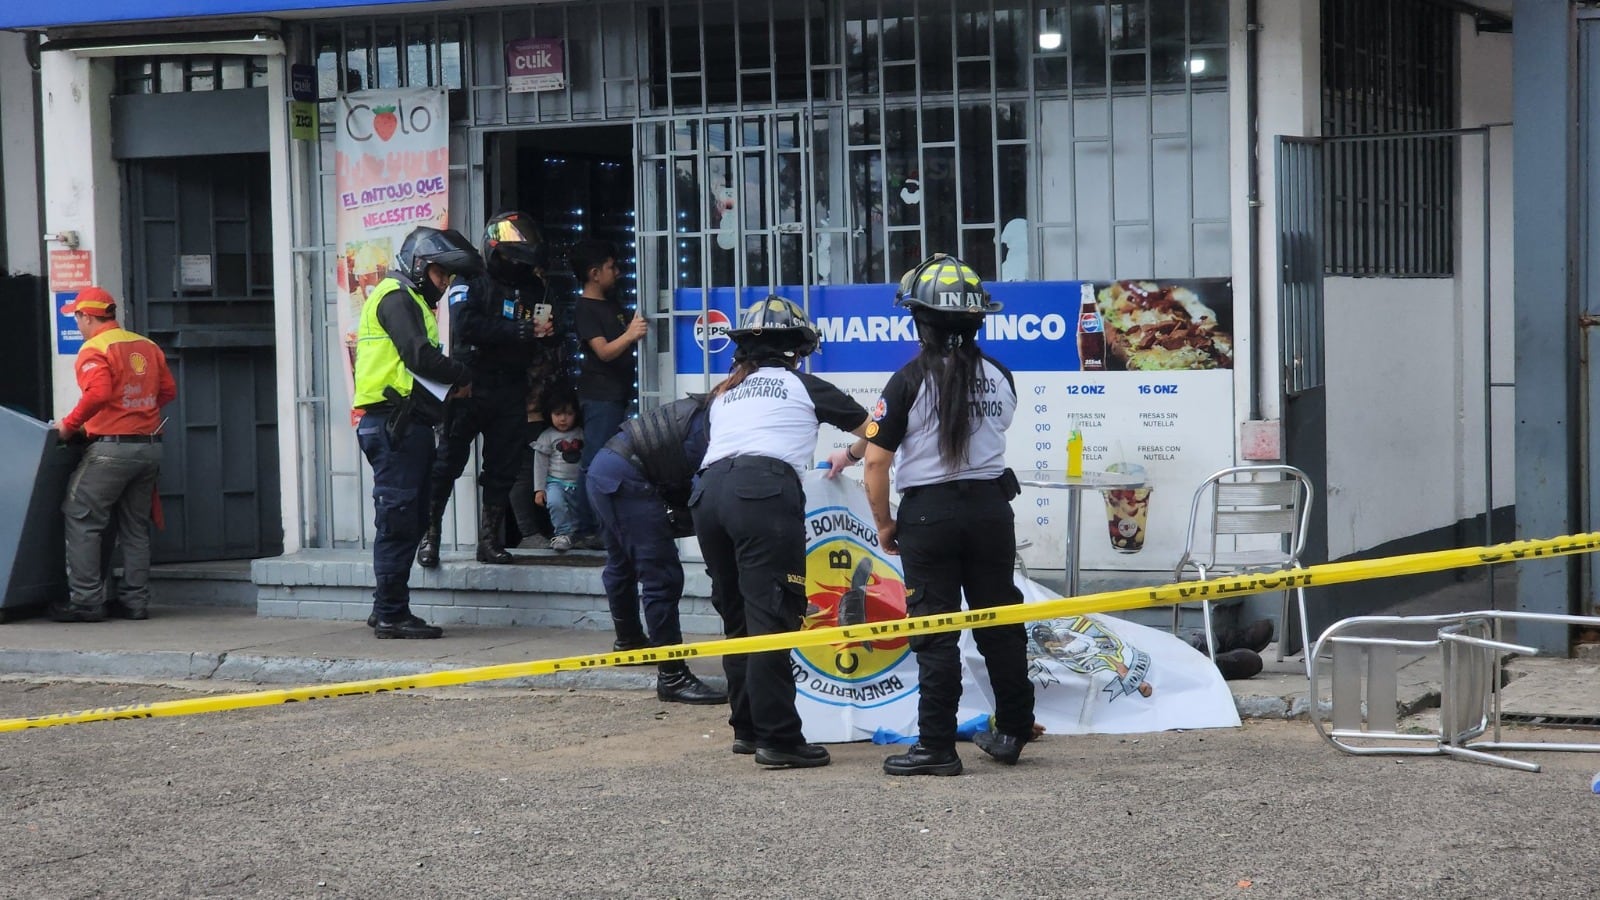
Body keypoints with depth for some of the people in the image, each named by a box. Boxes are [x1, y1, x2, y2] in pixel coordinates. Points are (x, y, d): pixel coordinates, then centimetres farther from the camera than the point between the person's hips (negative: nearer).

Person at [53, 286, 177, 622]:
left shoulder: (94, 350, -9)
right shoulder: (148, 346, 12)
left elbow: (98, 393, -24)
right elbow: (168, 390, 13)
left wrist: (70, 424, -14)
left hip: (112, 447, -7)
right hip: (150, 446, 7)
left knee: (81, 519, 0)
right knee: (135, 528, 13)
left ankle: (86, 601, -3)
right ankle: (135, 600, 13)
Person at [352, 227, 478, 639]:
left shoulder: (412, 300, 26)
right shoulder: (396, 297, -7)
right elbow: (421, 357, -18)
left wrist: (451, 383, 2)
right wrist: (463, 377, -3)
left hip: (406, 424, 11)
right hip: (393, 423, -11)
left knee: (409, 519, 12)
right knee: (398, 517, -8)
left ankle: (388, 609, 18)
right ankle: (391, 613, -6)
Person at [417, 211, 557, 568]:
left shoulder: (531, 289, 13)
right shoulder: (471, 284, -4)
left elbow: (544, 347, 14)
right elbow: (465, 327, -21)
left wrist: (546, 335, -10)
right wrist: (518, 331, -24)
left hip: (510, 389, 5)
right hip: (470, 387, -5)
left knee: (504, 469, 6)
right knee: (448, 462, -3)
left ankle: (491, 539, 15)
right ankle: (429, 535, 4)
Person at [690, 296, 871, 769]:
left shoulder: (723, 393, 29)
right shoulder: (802, 386, 18)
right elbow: (871, 429, 29)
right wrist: (849, 454, 51)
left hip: (709, 489, 5)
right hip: (765, 491, -5)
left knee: (738, 617, 15)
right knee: (770, 619, -8)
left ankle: (747, 727, 20)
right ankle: (778, 738, -10)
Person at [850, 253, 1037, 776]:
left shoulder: (909, 381, -12)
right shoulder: (1000, 378, 1)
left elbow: (877, 462, -13)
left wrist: (884, 524, 2)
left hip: (928, 514, -4)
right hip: (990, 507, 4)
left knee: (935, 634, 1)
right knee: (1000, 624, 14)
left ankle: (937, 747, 2)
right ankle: (1013, 732, 24)